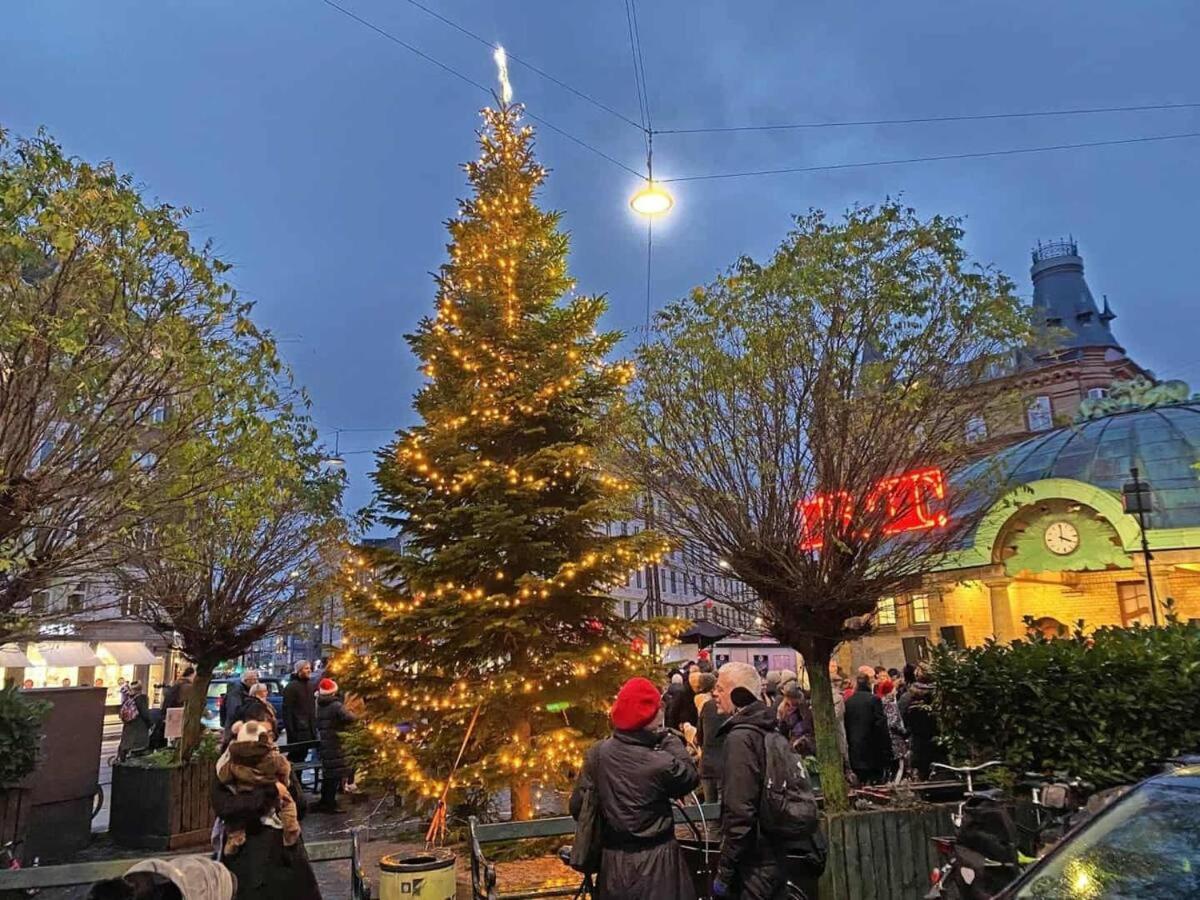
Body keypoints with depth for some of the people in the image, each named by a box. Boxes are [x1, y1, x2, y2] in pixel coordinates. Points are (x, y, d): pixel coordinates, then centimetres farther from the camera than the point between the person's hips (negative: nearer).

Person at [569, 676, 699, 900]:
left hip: (612, 861, 4)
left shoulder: (598, 754, -9)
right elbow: (690, 778, -1)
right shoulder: (661, 763, -22)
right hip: (655, 863, -4)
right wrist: (671, 740, 2)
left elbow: (577, 805, -2)